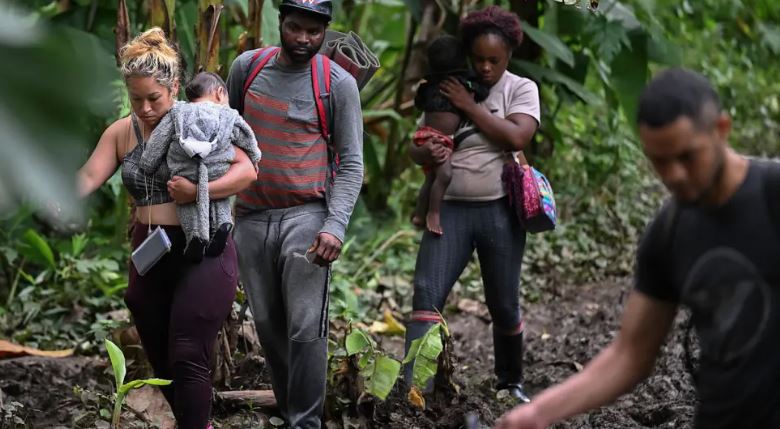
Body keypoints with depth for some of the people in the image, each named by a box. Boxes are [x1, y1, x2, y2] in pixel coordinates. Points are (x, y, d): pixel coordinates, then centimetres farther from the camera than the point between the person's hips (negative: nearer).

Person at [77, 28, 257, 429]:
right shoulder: (121, 133, 6)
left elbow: (247, 170, -12)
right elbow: (89, 177, -6)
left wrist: (198, 192, -25)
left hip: (202, 254, -6)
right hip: (150, 259, 6)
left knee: (188, 359, -12)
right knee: (162, 362, 13)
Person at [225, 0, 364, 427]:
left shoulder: (339, 83, -5)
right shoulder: (246, 67, 5)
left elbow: (351, 163, -5)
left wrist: (335, 226, -16)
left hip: (305, 218, -4)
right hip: (251, 218, 4)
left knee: (306, 329, -11)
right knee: (267, 324, 9)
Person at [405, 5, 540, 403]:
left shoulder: (521, 88, 3)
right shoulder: (446, 91, 8)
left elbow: (516, 137, -15)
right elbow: (415, 147, 7)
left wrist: (471, 106, -12)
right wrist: (427, 153, -16)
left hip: (500, 211, -1)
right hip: (450, 209, 1)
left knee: (504, 305, 6)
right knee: (427, 293, -16)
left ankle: (511, 382, 29)